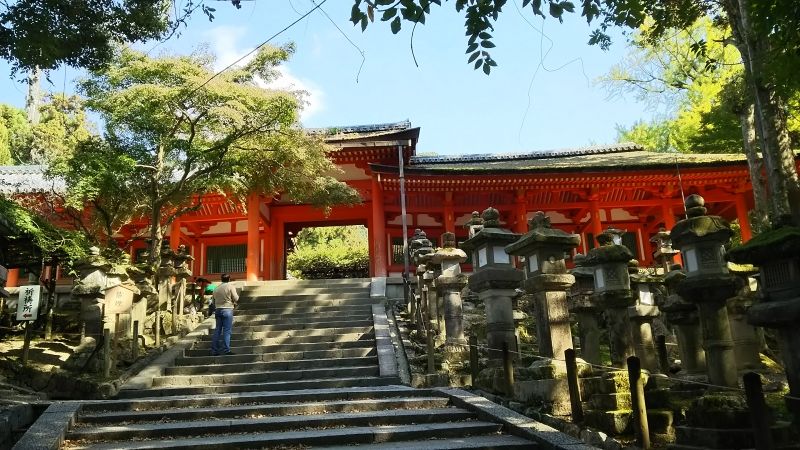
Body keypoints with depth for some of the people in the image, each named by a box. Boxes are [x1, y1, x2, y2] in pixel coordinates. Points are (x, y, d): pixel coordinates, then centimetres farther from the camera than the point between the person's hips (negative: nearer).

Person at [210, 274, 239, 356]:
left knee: (217, 330, 9)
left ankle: (214, 350, 9)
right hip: (227, 310, -5)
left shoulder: (216, 288, 12)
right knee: (227, 331, -4)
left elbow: (213, 301, 14)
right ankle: (226, 350, -7)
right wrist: (234, 303, 15)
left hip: (218, 310, 5)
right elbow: (236, 299, -6)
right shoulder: (230, 286, -3)